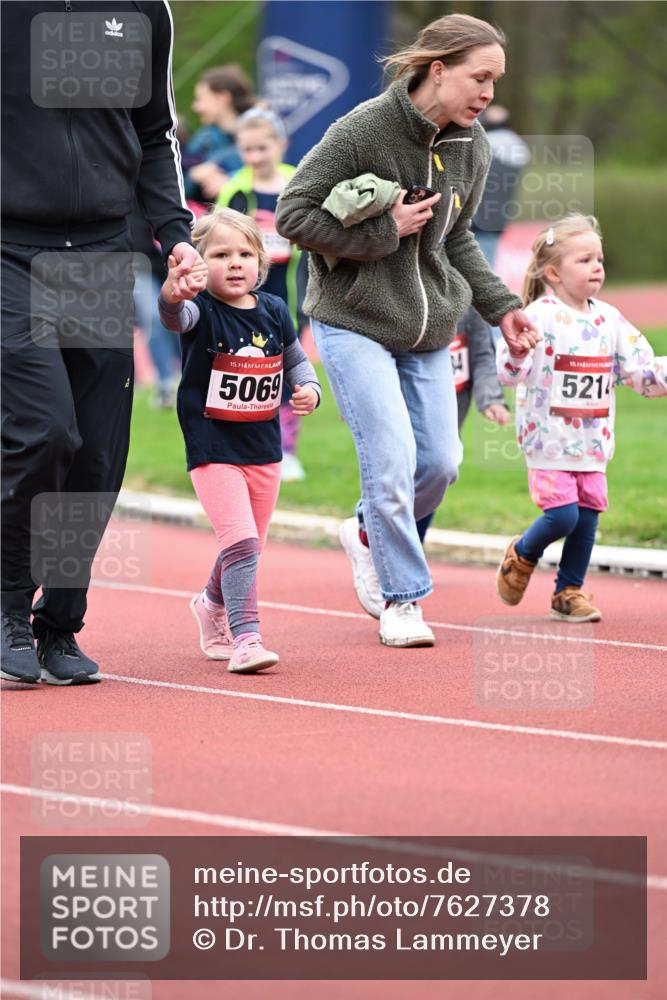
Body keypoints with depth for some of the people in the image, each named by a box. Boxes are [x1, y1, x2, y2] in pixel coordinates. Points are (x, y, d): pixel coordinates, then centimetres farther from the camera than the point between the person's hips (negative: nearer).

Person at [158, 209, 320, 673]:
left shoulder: (273, 311, 3)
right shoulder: (202, 311, -13)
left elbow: (296, 359, 18)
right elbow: (177, 316, -37)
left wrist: (310, 390, -3)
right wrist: (172, 295, -61)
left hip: (264, 449, 5)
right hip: (213, 451, -5)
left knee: (250, 547, 17)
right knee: (239, 540, -18)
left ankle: (213, 605, 44)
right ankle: (245, 636, -15)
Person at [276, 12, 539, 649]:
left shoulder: (472, 147, 2)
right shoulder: (363, 130, -17)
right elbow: (293, 214, -15)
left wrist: (500, 306, 9)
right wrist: (385, 232, -19)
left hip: (429, 329, 6)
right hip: (354, 324, -6)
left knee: (440, 462, 4)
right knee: (392, 459, -13)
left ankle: (372, 536, 33)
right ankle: (402, 597, 2)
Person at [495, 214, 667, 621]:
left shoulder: (610, 320, 7)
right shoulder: (540, 316, -12)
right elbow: (511, 373, -20)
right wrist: (515, 350, -40)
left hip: (593, 442, 6)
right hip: (549, 440, -6)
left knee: (587, 515, 5)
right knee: (563, 515, -13)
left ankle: (569, 591, 21)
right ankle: (521, 555, 18)